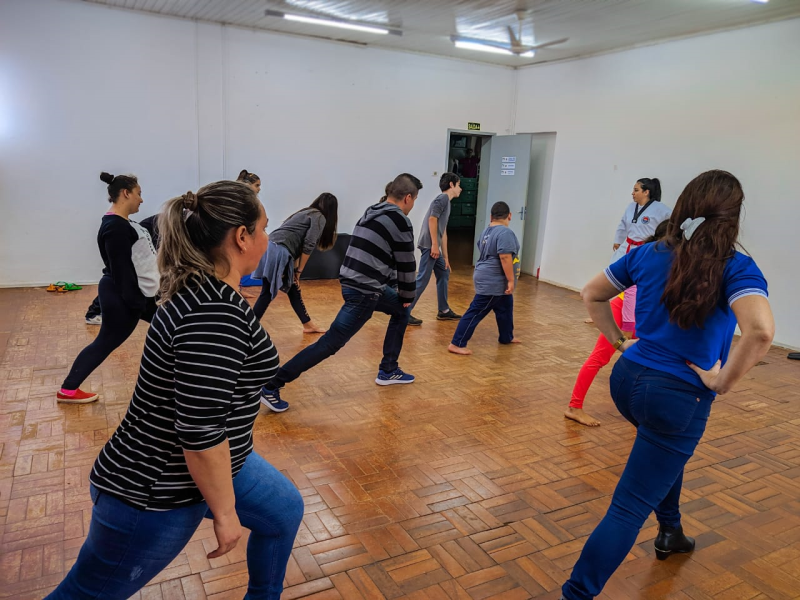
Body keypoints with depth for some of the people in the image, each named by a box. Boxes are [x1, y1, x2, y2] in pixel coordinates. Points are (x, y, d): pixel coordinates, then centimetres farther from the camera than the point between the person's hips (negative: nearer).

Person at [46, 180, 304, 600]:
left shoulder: (199, 290, 0)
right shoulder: (216, 313, -31)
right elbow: (200, 431, -30)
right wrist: (225, 513, -17)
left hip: (200, 460, 9)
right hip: (156, 489, -9)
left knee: (284, 511, 19)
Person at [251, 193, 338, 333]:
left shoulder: (307, 213, 26)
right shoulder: (320, 218, 1)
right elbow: (308, 246, -8)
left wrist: (295, 270, 18)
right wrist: (299, 271, 0)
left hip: (271, 247, 10)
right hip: (279, 251, -10)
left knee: (293, 290, 17)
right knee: (268, 293, -3)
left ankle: (308, 325, 28)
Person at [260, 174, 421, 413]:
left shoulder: (372, 213, 16)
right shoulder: (400, 221, -10)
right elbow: (406, 264, -6)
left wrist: (399, 292, 24)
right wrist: (408, 295, 10)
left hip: (353, 282, 9)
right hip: (365, 291, -9)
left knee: (401, 312, 26)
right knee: (330, 343, -6)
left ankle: (388, 371, 30)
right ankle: (270, 386, -3)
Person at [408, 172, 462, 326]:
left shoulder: (446, 202, 23)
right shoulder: (442, 198, -5)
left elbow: (443, 232, 23)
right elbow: (432, 219, -17)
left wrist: (445, 257, 21)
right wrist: (434, 245, -21)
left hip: (434, 247, 10)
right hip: (429, 245, -10)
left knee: (444, 274, 17)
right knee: (422, 280, -10)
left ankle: (444, 311, 25)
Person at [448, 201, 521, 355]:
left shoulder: (486, 231, 10)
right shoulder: (505, 233, -20)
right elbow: (505, 257, -27)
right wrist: (511, 280, -22)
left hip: (496, 281, 10)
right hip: (492, 282, -10)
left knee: (505, 308, 23)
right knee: (476, 312, -7)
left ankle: (506, 337, 37)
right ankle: (457, 344, -5)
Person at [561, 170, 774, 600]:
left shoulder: (646, 255, 1)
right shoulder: (737, 268, -13)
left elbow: (591, 296, 9)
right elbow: (761, 331, -29)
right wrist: (722, 382, -15)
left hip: (629, 380, 6)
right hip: (680, 398, -6)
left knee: (669, 450, 36)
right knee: (630, 507, 2)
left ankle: (670, 532, 53)